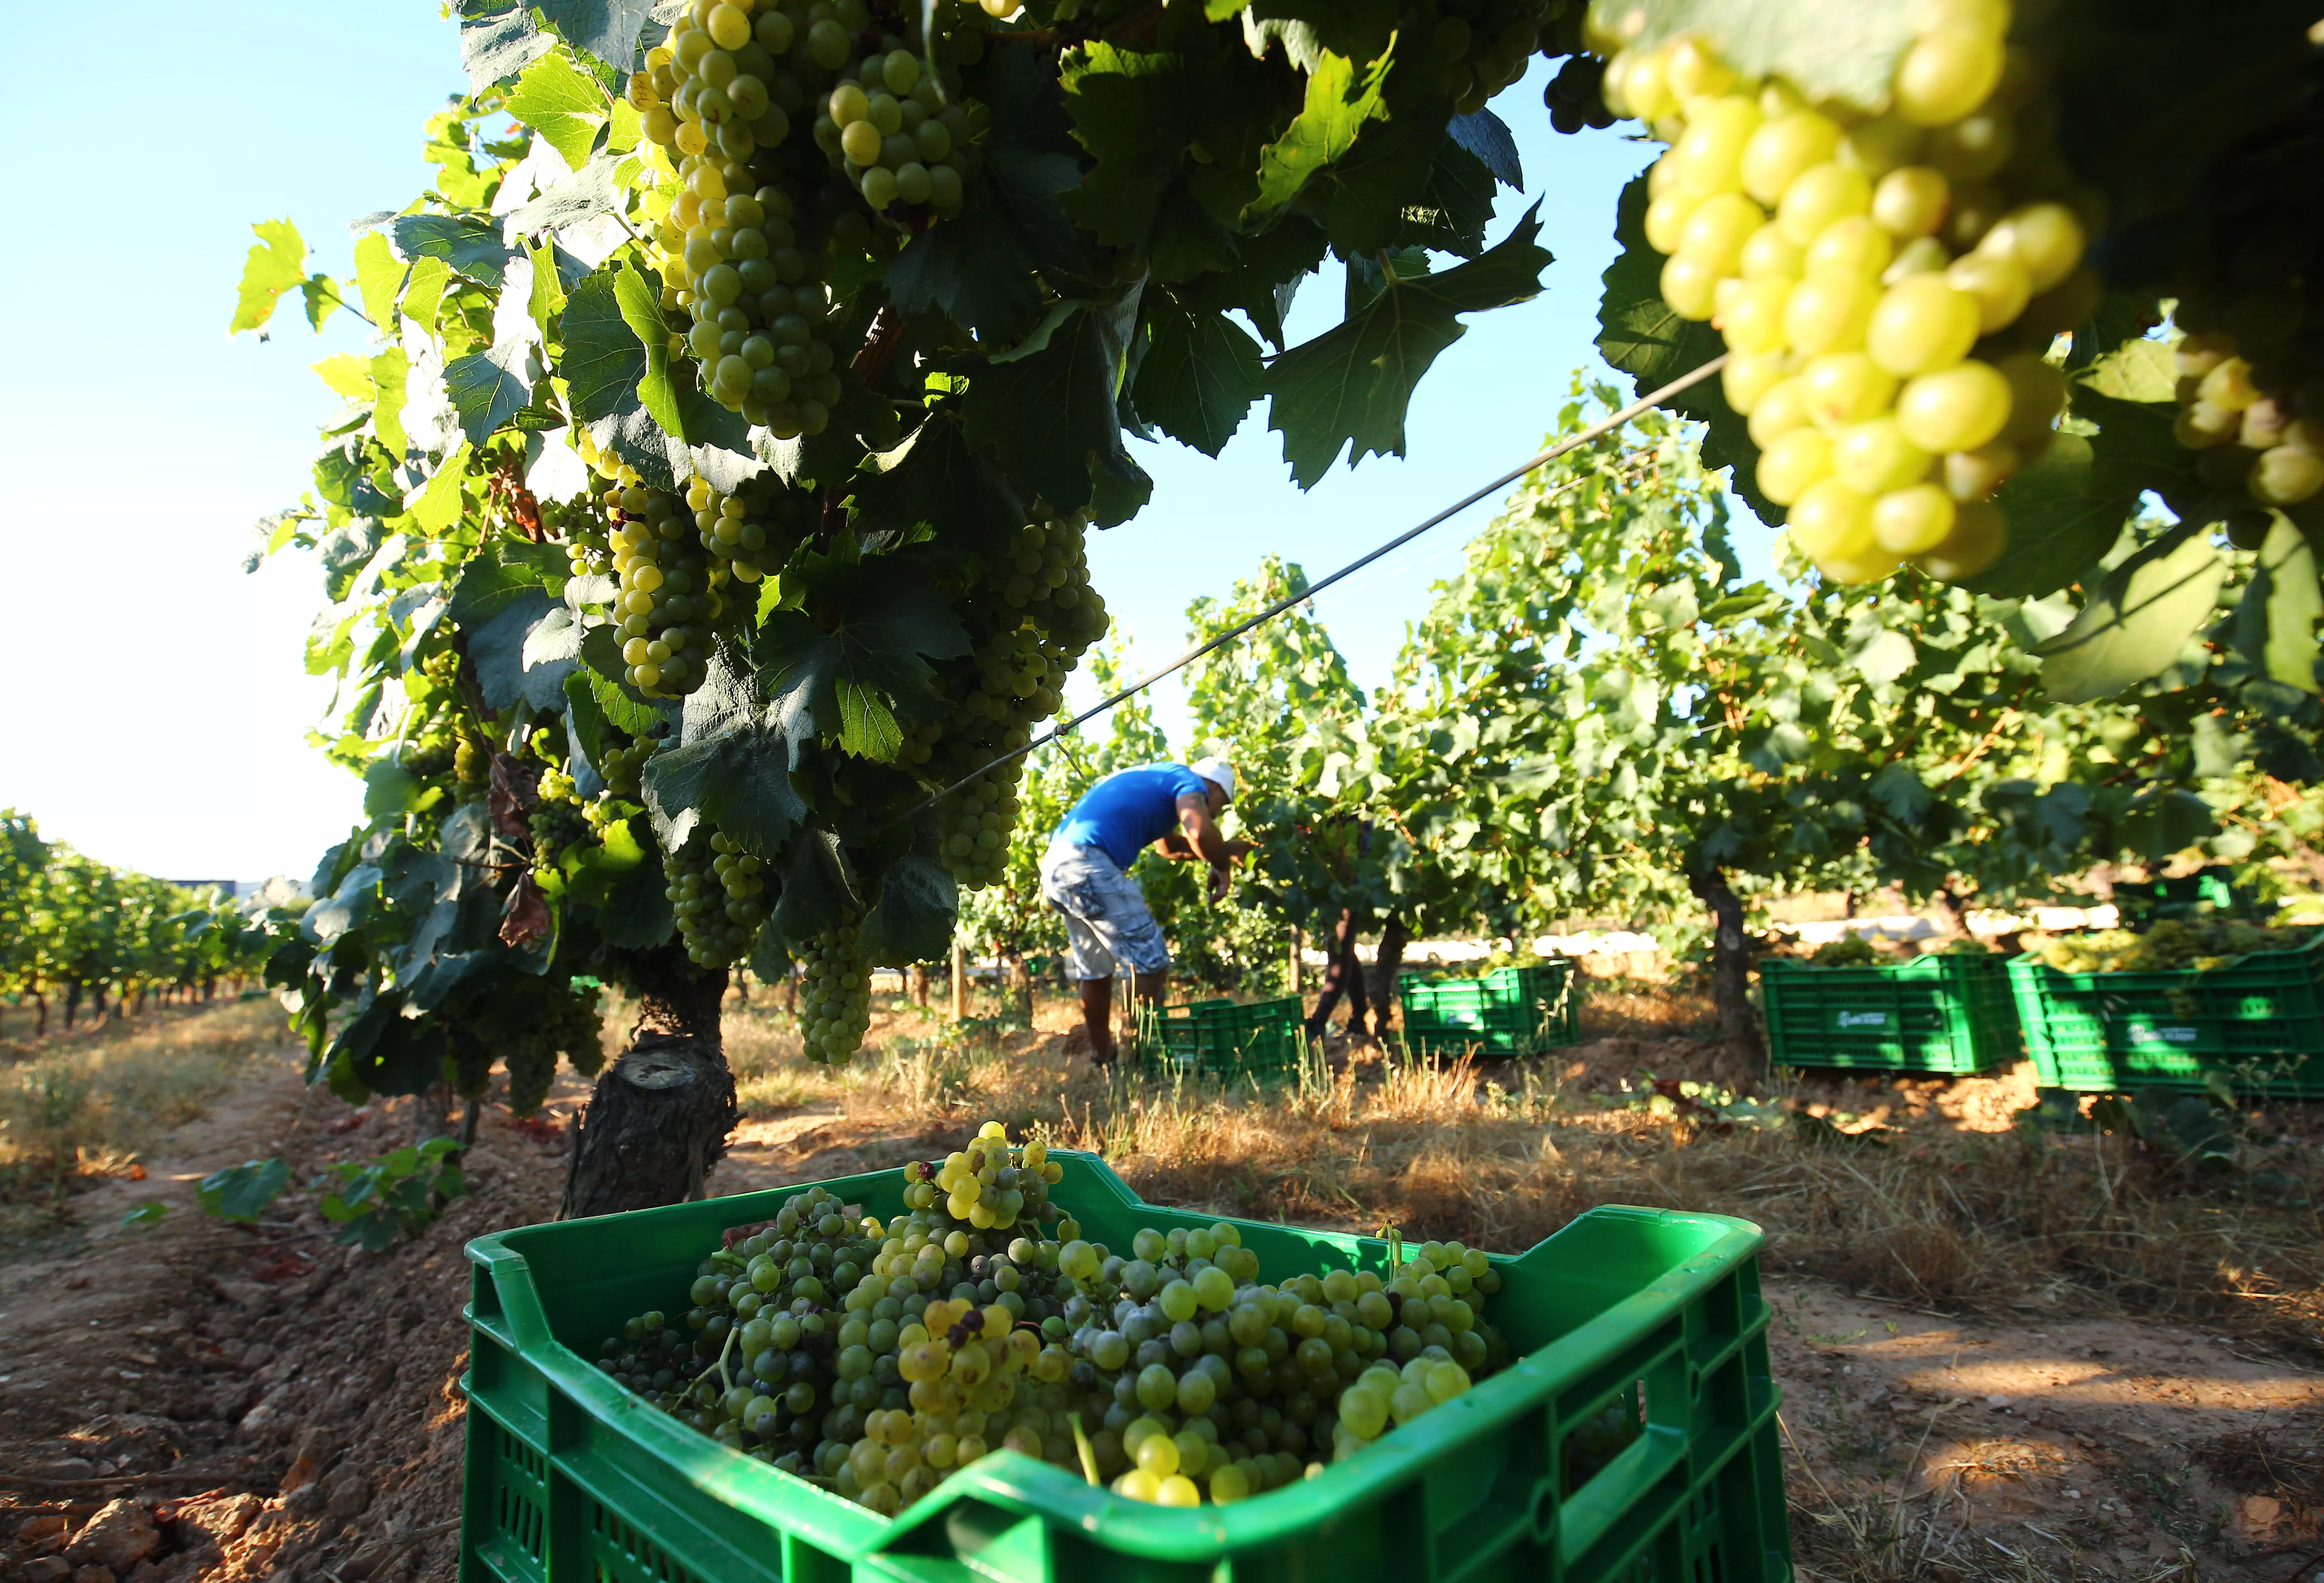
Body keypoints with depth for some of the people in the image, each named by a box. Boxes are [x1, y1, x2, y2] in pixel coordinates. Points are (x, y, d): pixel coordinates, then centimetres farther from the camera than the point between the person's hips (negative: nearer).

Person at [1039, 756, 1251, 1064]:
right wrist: (1223, 868, 1)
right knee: (1151, 963, -2)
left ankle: (1102, 1059, 29)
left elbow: (1170, 846, 44)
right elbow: (1200, 832, -17)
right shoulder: (1190, 782, 4)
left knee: (1096, 972, 20)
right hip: (1088, 864, -10)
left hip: (1055, 865, 10)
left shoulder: (1156, 779, 31)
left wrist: (1229, 849, 44)